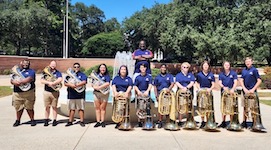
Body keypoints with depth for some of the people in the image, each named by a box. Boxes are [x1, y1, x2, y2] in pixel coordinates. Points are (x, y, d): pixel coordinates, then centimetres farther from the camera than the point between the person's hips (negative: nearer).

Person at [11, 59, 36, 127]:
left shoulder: (31, 71, 4)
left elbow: (29, 79, -14)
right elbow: (12, 80, 9)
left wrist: (19, 81, -14)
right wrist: (14, 82, -14)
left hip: (28, 93, -3)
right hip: (17, 93, 4)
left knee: (29, 108, 1)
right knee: (18, 108, 9)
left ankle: (32, 120, 14)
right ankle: (18, 120, 24)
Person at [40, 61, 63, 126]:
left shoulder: (58, 73, 3)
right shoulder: (46, 72, 10)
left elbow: (60, 80, -16)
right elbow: (42, 80, -3)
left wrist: (52, 83, -20)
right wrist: (49, 82, -18)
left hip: (55, 92, -2)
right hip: (46, 91, 2)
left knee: (54, 107, 4)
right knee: (47, 107, 7)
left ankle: (54, 120, 10)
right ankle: (46, 120, 15)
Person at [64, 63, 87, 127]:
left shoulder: (82, 75, 6)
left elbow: (84, 82, -12)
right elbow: (65, 83, 4)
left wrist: (76, 85, -22)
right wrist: (71, 85, -15)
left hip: (80, 95, -3)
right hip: (71, 95, 3)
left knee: (81, 109, 0)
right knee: (72, 109, 9)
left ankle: (81, 121, 7)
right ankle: (70, 121, 16)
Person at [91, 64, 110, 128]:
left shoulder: (107, 75, 0)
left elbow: (107, 84, -16)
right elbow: (92, 84, 9)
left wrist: (99, 87, -20)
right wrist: (95, 86, -13)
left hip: (104, 93, -4)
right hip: (96, 93, 4)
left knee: (103, 108, 0)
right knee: (97, 108, 5)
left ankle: (102, 121, 8)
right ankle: (98, 121, 11)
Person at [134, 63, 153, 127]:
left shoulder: (149, 77, 7)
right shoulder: (137, 77, 10)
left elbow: (150, 85, -3)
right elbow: (135, 86, 7)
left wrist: (147, 91, -21)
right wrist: (138, 91, -12)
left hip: (146, 93, -1)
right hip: (139, 93, 1)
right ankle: (139, 121, 4)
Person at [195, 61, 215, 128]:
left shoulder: (211, 75, 5)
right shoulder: (199, 75, 6)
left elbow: (213, 84, 2)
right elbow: (197, 84, 9)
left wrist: (210, 89, -17)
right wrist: (199, 89, -9)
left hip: (209, 92, 0)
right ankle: (202, 121, 12)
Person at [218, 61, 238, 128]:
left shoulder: (233, 73, 3)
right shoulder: (221, 74, 8)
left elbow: (235, 82, -6)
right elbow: (219, 83, 0)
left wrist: (233, 89, -23)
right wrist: (223, 87, -20)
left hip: (231, 92, -2)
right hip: (223, 91, 2)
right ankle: (223, 122, 11)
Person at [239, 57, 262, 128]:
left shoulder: (254, 70, -4)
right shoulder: (243, 70, 10)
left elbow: (259, 81, -8)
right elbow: (241, 80, 7)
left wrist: (253, 89, -15)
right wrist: (244, 89, -7)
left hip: (252, 91, -5)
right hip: (245, 91, 5)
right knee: (245, 107, 10)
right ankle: (244, 122, 19)